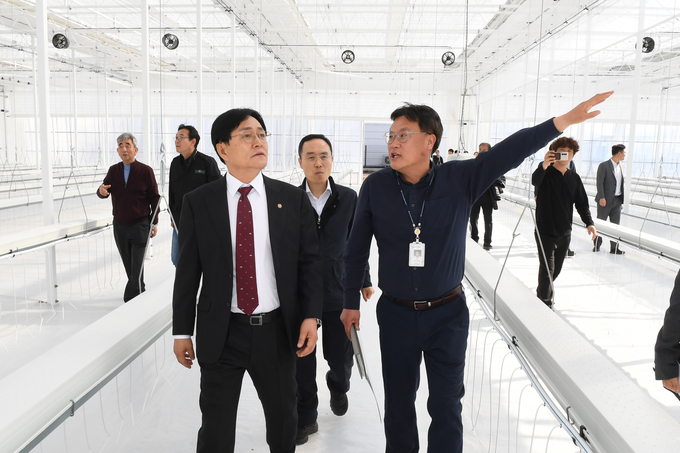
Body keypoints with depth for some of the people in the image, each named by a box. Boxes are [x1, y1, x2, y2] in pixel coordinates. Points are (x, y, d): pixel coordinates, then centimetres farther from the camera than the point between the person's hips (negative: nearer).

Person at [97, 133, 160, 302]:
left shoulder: (145, 171, -5)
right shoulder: (113, 170, 6)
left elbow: (154, 198, -2)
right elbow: (104, 191, 6)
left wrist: (154, 223, -3)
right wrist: (101, 191, -20)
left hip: (140, 225, -4)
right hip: (119, 225, 5)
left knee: (136, 267, -6)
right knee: (128, 266, 13)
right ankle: (140, 292, 30)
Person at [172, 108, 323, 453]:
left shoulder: (293, 199, -1)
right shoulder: (197, 203, -4)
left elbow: (309, 260, 1)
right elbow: (187, 270, -1)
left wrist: (310, 315, -7)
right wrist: (182, 331, 1)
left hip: (277, 331, 2)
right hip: (221, 334, -1)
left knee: (283, 419, 20)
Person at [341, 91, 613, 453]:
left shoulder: (460, 179, -10)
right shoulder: (375, 187, -8)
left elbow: (509, 151, -18)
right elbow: (356, 249, 1)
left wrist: (561, 122, -31)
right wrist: (351, 302, 6)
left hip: (447, 314, -1)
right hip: (396, 314, 1)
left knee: (446, 405, 10)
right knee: (398, 403, 16)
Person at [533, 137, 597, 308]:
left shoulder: (574, 177, 9)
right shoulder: (546, 172, -7)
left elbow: (582, 203, 12)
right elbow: (535, 180, -31)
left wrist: (589, 222, -3)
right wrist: (544, 166, -52)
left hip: (565, 232, 5)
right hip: (545, 231, -5)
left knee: (556, 269, 14)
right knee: (547, 268, -10)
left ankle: (541, 294, 35)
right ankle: (545, 303, -2)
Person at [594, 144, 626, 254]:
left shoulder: (620, 166, 13)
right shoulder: (604, 166, -7)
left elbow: (621, 183, 16)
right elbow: (600, 183, -12)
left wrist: (621, 199, 11)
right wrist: (601, 198, -18)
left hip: (617, 200, 6)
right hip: (606, 200, -6)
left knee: (615, 224, 5)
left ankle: (614, 247, 10)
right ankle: (596, 245, 16)